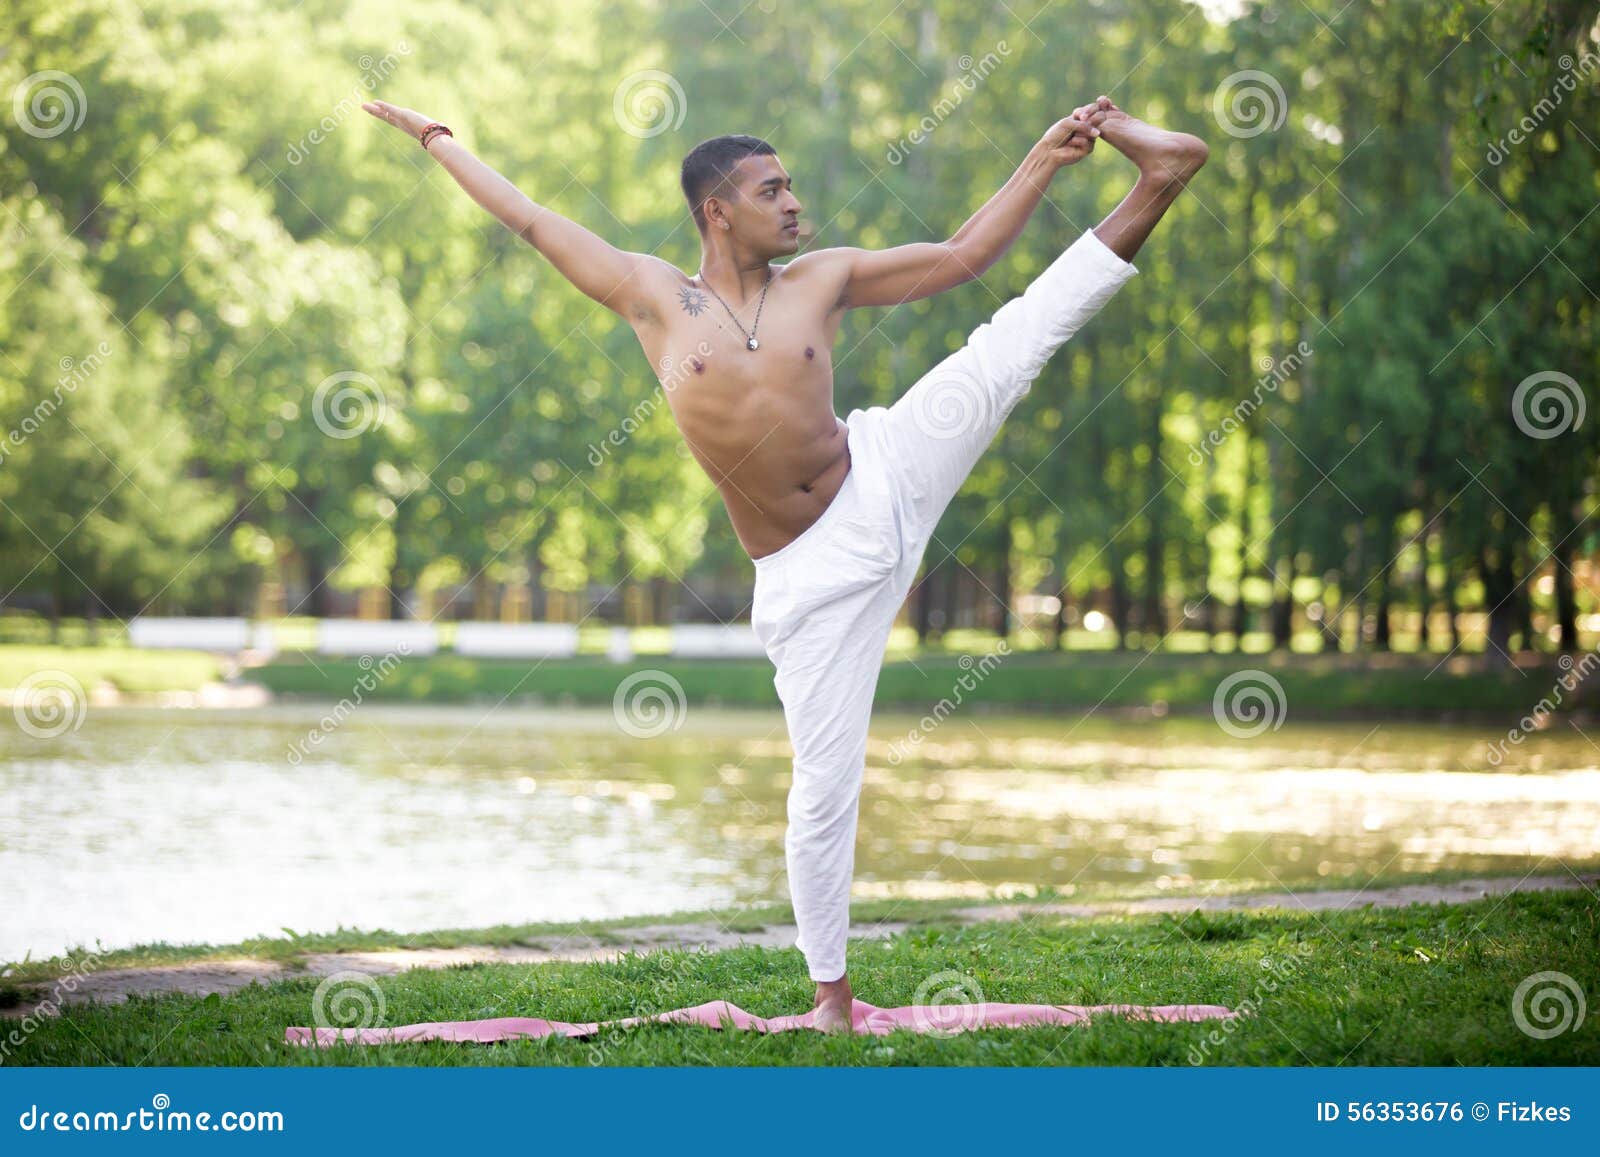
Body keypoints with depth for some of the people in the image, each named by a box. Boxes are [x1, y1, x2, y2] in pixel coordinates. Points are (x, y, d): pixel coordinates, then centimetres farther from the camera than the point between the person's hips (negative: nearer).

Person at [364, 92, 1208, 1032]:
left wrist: (1045, 161, 2)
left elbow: (964, 257, 9)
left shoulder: (824, 278, 5)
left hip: (887, 477, 2)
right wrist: (435, 138, 20)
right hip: (810, 575, -2)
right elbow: (531, 219, 11)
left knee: (1026, 329, -11)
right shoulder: (651, 295, 2)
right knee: (824, 788, -2)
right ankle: (832, 993, 12)